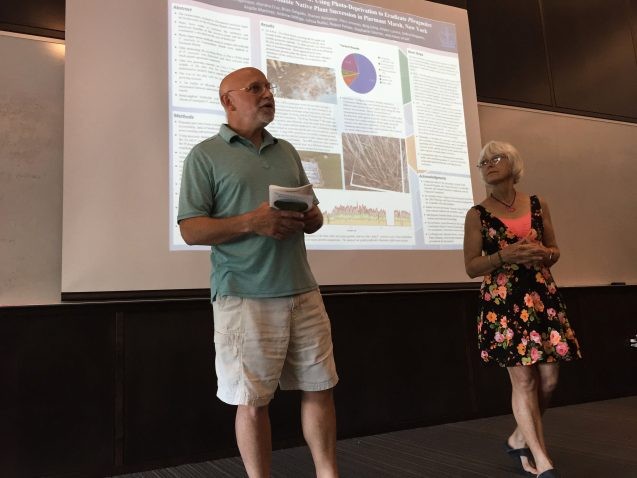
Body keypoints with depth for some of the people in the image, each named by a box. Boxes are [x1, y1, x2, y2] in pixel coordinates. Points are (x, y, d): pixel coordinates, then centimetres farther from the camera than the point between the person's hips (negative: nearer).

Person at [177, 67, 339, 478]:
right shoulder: (205, 155, 1)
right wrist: (251, 222, -19)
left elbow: (314, 215, 20)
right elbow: (191, 229, -6)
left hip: (303, 291, 5)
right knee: (252, 400, 5)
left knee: (320, 389, 11)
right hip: (245, 296, -5)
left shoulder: (287, 151, 17)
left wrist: (311, 219, -5)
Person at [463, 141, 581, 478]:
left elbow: (554, 251, 16)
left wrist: (543, 254, -8)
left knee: (549, 379, 5)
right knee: (523, 380, -4)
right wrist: (505, 255, -18)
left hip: (542, 297, 4)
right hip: (502, 302, -4)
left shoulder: (538, 205, 10)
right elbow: (471, 267, -2)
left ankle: (519, 439, 29)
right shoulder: (477, 215, 1)